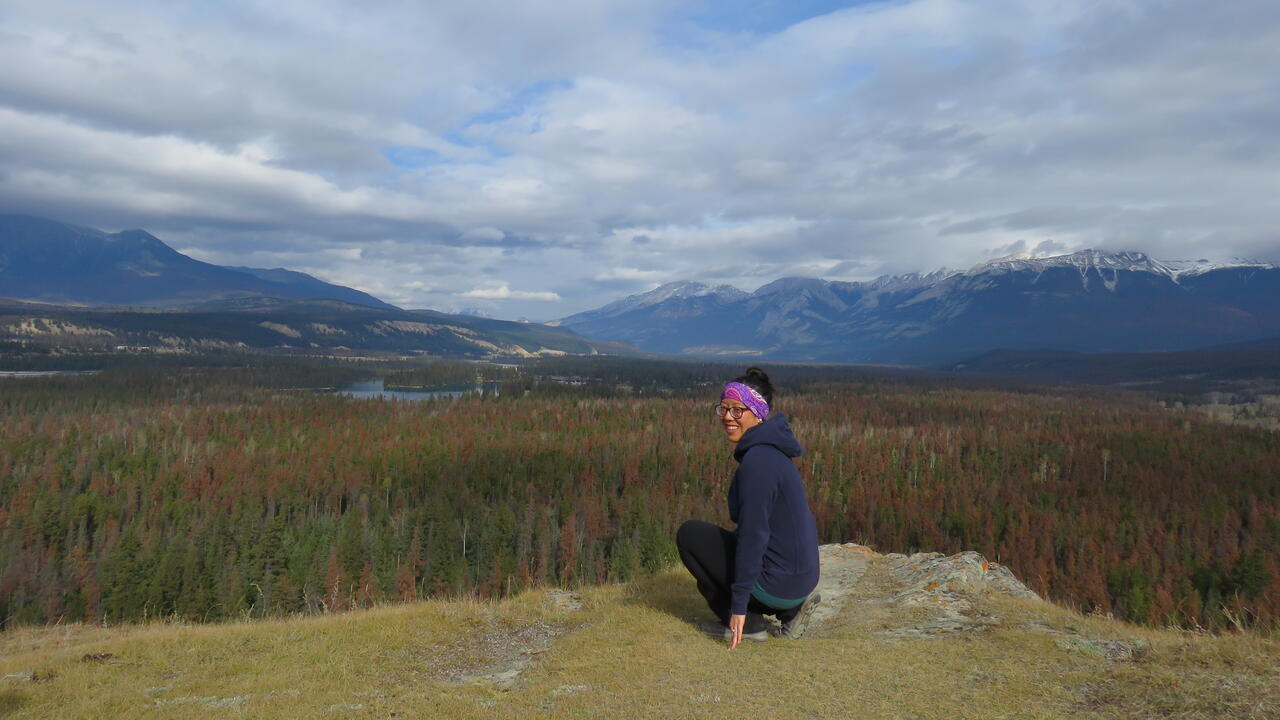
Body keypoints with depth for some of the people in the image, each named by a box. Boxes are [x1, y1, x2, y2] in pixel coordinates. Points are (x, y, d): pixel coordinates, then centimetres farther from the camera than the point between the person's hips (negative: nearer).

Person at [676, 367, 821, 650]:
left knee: (690, 534, 0)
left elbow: (753, 534, -23)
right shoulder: (771, 450, 8)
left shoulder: (757, 461, -22)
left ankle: (748, 624, 2)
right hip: (802, 577, 9)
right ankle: (792, 609, 14)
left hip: (777, 582, -9)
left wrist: (739, 605, -18)